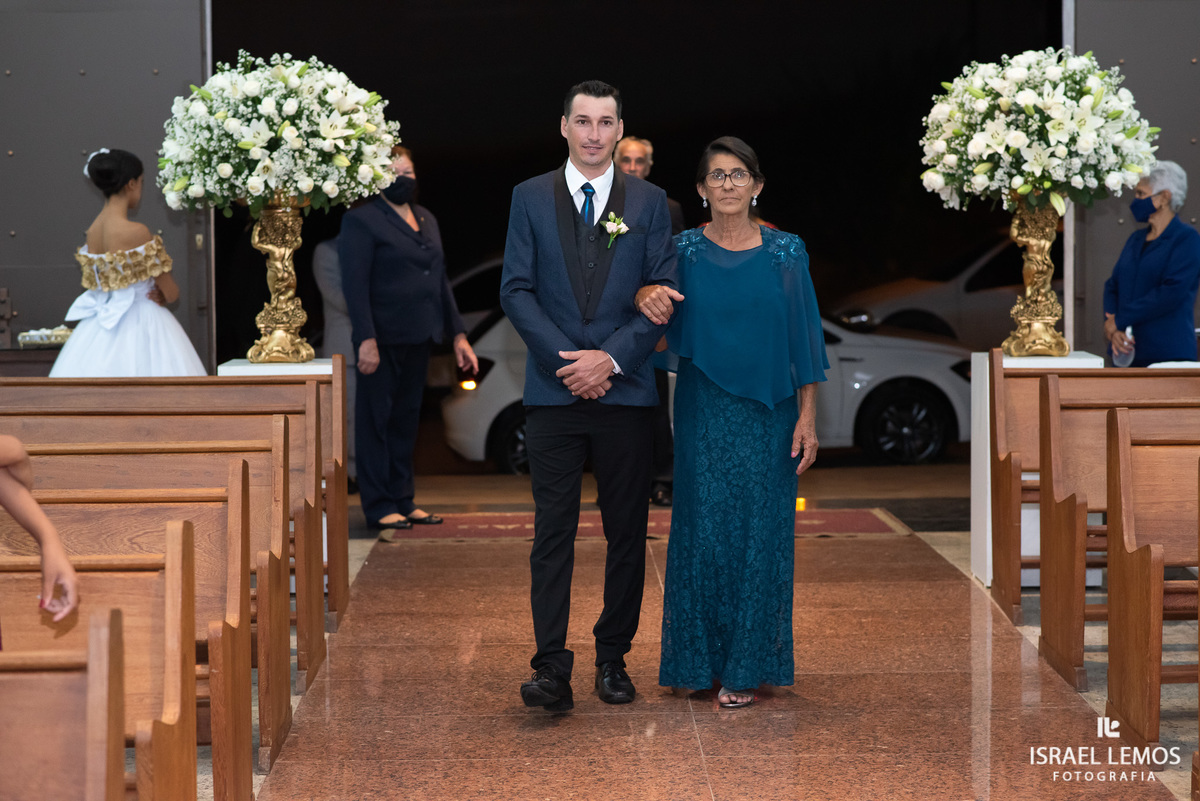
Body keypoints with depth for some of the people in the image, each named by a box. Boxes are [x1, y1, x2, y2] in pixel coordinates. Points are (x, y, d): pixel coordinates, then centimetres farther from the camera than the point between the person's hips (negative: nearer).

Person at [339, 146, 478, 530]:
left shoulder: (426, 219, 17)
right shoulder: (361, 220, -6)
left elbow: (440, 280, 20)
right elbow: (354, 285, -12)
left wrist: (457, 333, 15)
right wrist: (366, 339, -20)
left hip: (418, 339, 7)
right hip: (383, 340, -7)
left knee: (406, 420, 12)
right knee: (377, 420, -1)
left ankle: (403, 501, 18)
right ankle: (379, 507, 3)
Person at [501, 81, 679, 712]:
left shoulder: (649, 202, 6)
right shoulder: (530, 198, 6)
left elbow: (663, 295, 2)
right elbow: (516, 290, 1)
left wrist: (610, 358, -11)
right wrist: (568, 359, -10)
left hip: (625, 391, 1)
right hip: (554, 393, -1)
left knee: (627, 532, 5)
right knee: (552, 533, -4)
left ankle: (613, 659, 17)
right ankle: (551, 667, -4)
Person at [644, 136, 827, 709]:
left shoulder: (785, 253, 1)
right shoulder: (683, 251, 3)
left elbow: (803, 339, 1)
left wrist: (807, 418, -4)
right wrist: (643, 297, -28)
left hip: (766, 414, 0)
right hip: (703, 413, 1)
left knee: (757, 534, 1)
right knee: (703, 529, 2)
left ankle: (745, 666, 9)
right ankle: (699, 659, 14)